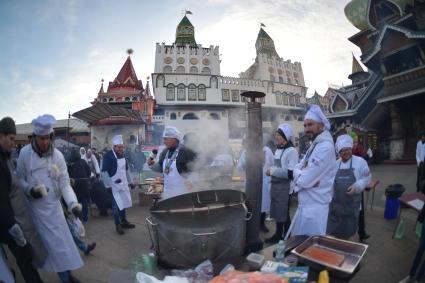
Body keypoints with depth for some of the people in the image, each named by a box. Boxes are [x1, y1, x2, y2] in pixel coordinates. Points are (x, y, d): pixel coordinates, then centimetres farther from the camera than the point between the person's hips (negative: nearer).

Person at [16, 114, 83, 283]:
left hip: (54, 204, 1)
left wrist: (73, 203, -22)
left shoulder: (57, 155, -10)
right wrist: (30, 190, -19)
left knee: (62, 240, 9)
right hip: (36, 206, -1)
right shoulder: (24, 153, -11)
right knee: (52, 242, 7)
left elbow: (65, 183, -10)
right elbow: (20, 178, 0)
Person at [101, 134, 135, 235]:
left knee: (124, 203, 16)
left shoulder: (122, 154, 8)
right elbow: (104, 171, -17)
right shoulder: (108, 156, -15)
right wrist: (113, 181, -24)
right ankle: (118, 225, 16)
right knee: (116, 206, 2)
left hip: (123, 184, 7)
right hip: (114, 185, -7)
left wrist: (129, 181, 16)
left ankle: (124, 222, 30)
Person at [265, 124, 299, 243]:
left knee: (284, 215, 5)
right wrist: (271, 170, 4)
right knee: (277, 213, 18)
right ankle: (278, 235, 34)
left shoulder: (291, 151, -16)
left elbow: (292, 173, -23)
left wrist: (273, 171, -19)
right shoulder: (278, 150, 10)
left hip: (285, 188, -8)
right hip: (275, 187, 8)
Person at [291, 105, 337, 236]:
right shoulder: (314, 146, 13)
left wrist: (298, 177, -2)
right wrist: (302, 175, -13)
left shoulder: (325, 147, -19)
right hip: (305, 204, 9)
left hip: (316, 206, -9)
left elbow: (305, 180, -23)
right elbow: (297, 169, 7)